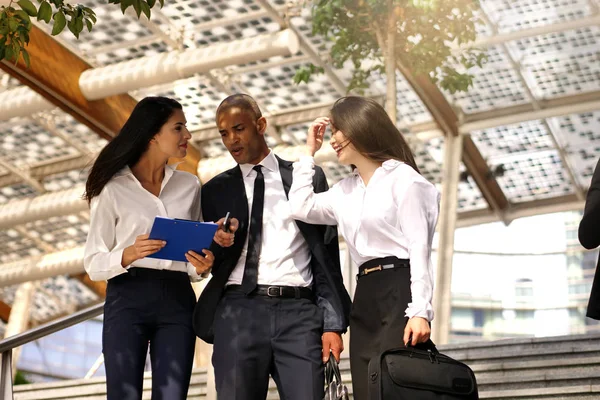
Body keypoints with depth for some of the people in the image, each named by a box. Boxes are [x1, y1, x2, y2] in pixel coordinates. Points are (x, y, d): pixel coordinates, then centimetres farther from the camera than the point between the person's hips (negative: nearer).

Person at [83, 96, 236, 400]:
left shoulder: (189, 186, 14)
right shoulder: (113, 189, 2)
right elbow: (93, 263, 0)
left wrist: (200, 266, -4)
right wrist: (127, 256, -19)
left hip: (177, 300, 3)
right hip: (128, 299, -3)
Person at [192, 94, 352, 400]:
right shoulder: (216, 190, 16)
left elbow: (327, 255, 7)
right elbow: (210, 261, 14)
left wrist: (333, 324, -1)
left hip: (299, 311, -1)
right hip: (238, 311, 1)